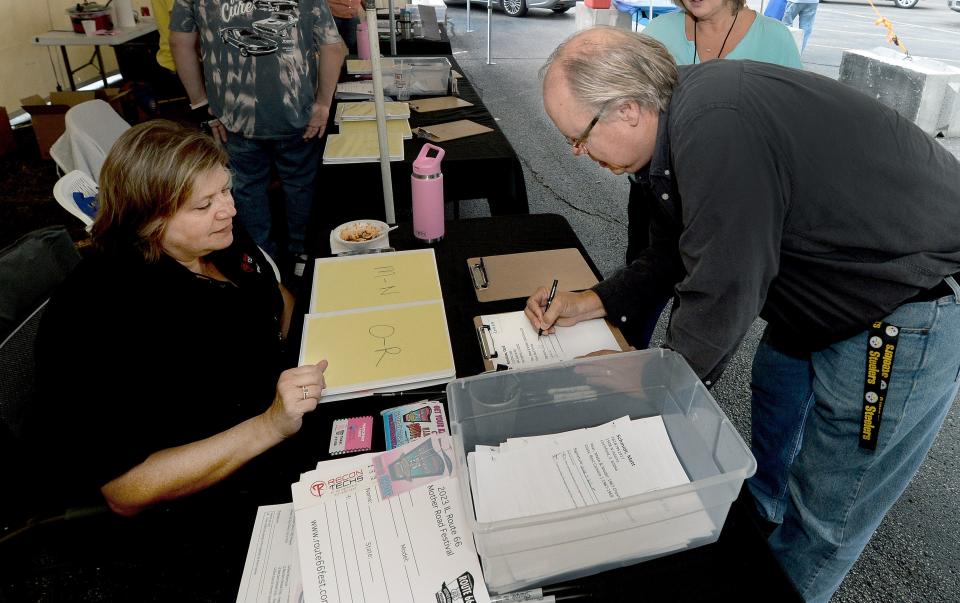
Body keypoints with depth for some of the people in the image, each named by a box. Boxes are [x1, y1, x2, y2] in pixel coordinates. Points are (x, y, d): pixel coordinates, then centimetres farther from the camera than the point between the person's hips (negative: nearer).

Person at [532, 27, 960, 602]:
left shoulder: (717, 128, -33)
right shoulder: (675, 126, -1)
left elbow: (721, 295, -28)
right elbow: (673, 259, 9)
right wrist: (590, 303, 3)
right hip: (829, 282, 10)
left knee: (826, 510, 3)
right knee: (777, 390, 28)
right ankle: (760, 512, 55)